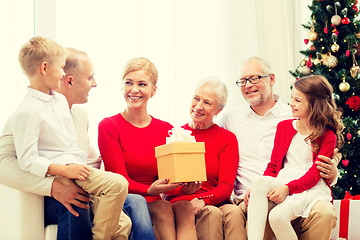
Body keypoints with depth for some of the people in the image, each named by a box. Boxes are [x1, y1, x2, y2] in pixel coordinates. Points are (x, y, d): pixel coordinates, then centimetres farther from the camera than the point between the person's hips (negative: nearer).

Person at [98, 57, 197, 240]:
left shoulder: (167, 130, 11)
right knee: (161, 208, -32)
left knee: (184, 206, -29)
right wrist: (149, 190, -29)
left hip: (163, 199, 3)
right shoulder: (108, 127, 0)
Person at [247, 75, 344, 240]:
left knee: (277, 216, -33)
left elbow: (315, 174, -7)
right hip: (281, 183, 5)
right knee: (260, 182, -32)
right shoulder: (284, 126, 18)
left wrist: (288, 188, -23)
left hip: (311, 188, -4)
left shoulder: (328, 136, 2)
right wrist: (258, 188, -3)